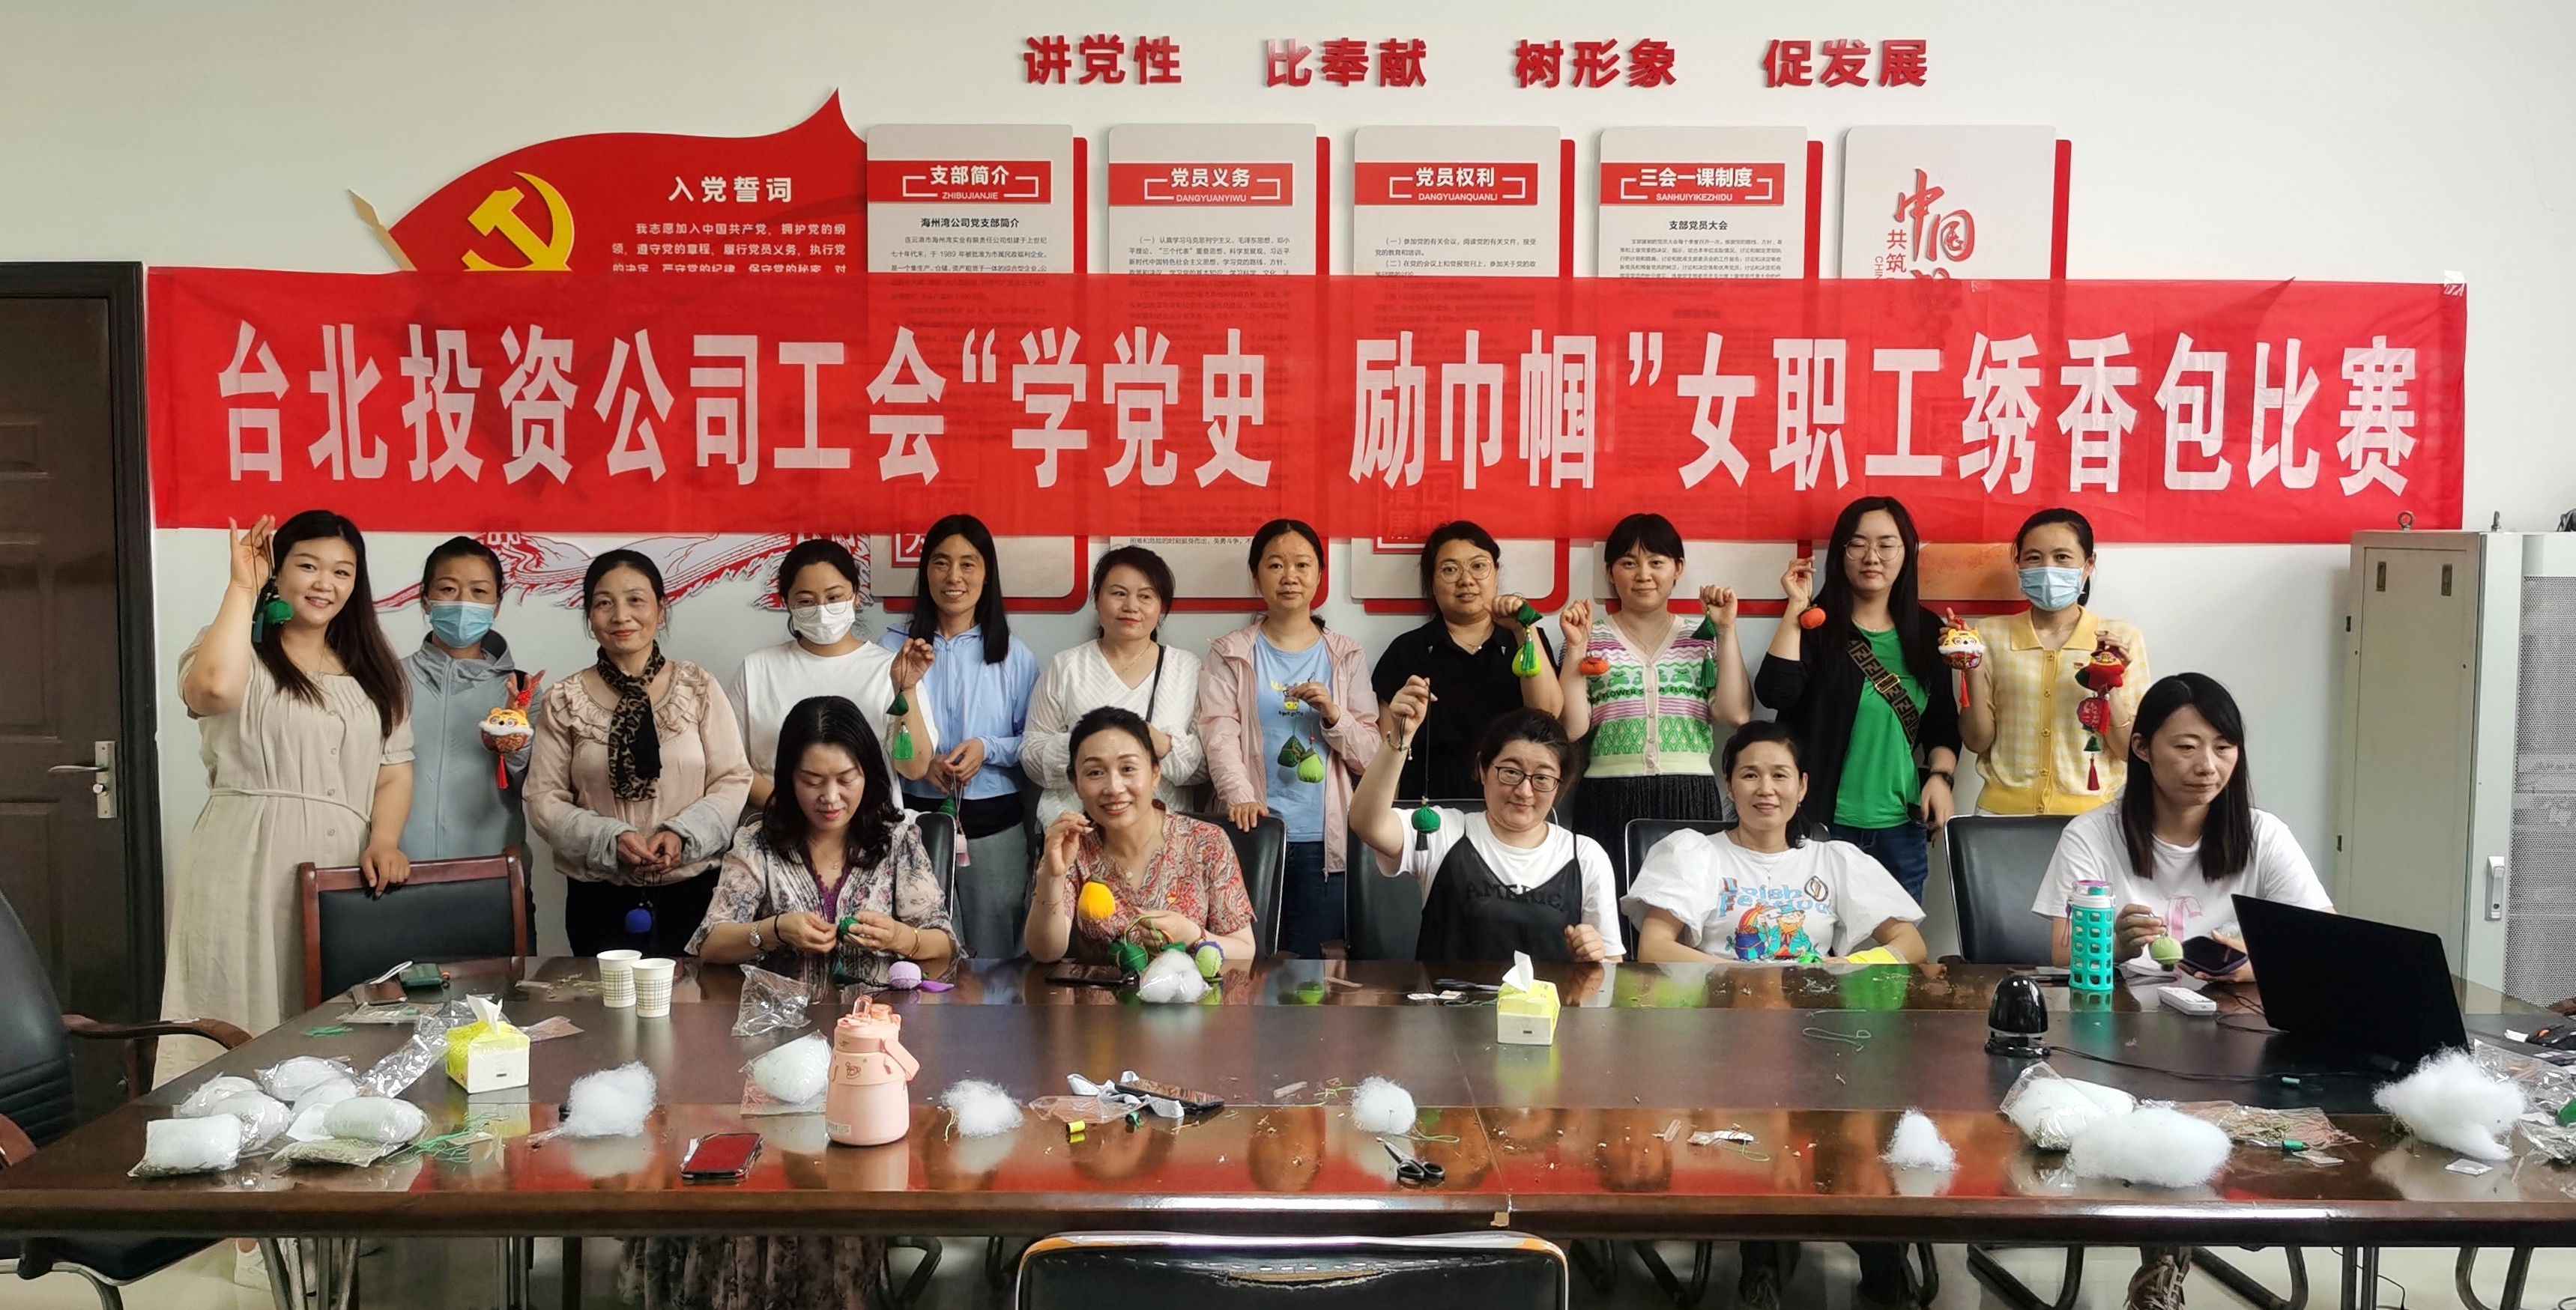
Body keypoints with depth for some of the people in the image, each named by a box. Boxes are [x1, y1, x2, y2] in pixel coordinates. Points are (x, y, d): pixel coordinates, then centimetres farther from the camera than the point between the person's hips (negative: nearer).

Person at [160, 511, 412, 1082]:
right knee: (244, 1030, -5)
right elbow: (215, 687, -21)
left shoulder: (373, 671, 18)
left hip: (340, 873, 4)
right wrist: (242, 587, -9)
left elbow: (395, 771, 14)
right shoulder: (238, 652, 4)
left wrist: (383, 841, -5)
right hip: (247, 871, -4)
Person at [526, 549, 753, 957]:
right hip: (599, 899, 0)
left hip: (693, 892, 0)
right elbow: (544, 801, 1)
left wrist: (683, 834, -16)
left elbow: (733, 780, 0)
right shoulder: (565, 701, 2)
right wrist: (610, 840, -15)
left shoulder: (697, 686, 1)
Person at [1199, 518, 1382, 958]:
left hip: (1324, 840, 1)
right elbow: (1219, 735, -7)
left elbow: (1370, 755, 7)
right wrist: (1240, 797, -24)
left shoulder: (1345, 655, 11)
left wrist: (1333, 715, -11)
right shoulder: (1229, 654, 7)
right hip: (1254, 831, -1)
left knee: (1312, 960, 2)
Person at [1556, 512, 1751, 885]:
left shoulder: (1703, 637, 10)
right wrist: (1576, 647, -8)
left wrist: (1726, 631, -4)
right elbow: (1572, 727, -3)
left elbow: (1736, 714, -4)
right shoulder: (1592, 637, 7)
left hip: (1690, 800, 1)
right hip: (1609, 802, -1)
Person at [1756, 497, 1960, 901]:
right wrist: (1795, 609, -18)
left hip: (1902, 826, 4)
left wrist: (1940, 776, -2)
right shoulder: (1816, 625, -3)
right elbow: (1775, 693, -18)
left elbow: (1943, 720, 14)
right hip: (1825, 820, -3)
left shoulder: (1927, 630, 8)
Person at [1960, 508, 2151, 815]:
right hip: (2003, 812, 1)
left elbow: (2130, 751, -3)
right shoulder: (1990, 635, -1)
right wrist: (1974, 671, -13)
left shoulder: (2122, 640, -3)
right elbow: (1978, 741, -1)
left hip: (2089, 814, 0)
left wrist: (2111, 685, -17)